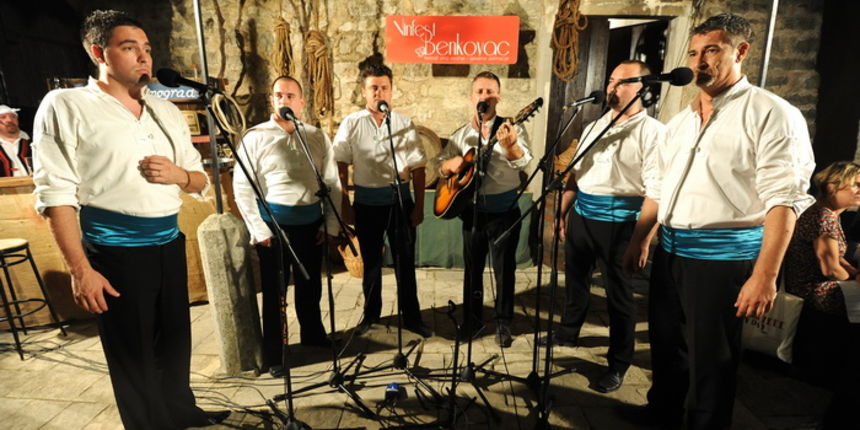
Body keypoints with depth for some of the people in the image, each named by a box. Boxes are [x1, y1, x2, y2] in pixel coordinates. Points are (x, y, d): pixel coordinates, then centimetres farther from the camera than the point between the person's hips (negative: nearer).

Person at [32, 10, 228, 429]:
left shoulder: (167, 111, 11)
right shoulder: (65, 105, -6)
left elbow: (200, 180, 14)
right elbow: (56, 194, -11)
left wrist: (179, 175, -10)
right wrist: (80, 270, -16)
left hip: (170, 244, 6)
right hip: (115, 252, -5)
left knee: (176, 338, 18)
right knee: (132, 354, 9)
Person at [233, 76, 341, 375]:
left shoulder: (317, 137, 5)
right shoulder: (255, 137, -3)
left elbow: (332, 182, 6)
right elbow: (242, 187, -5)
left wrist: (331, 224, 1)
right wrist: (259, 230, -9)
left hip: (311, 222, 3)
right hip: (274, 223, -2)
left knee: (310, 284, 17)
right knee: (275, 290, 8)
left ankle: (313, 334, 38)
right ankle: (274, 354, 24)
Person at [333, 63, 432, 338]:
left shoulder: (404, 124, 2)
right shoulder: (351, 124, 0)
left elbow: (417, 168, 0)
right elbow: (341, 166, 0)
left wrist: (419, 206, -3)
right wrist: (345, 205, -3)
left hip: (400, 199, 0)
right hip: (367, 202, 0)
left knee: (405, 260, 7)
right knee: (371, 261, 13)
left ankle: (411, 316, 22)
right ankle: (371, 314, 31)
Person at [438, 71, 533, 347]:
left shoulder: (511, 129, -6)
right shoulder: (461, 134, 5)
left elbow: (523, 162, -23)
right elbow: (441, 166, 9)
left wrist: (509, 145, -45)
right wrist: (451, 164, -15)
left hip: (504, 210, -3)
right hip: (472, 210, 3)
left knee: (504, 269, 7)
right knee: (472, 267, 13)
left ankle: (503, 322, 24)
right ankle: (472, 319, 31)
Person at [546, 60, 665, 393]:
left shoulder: (653, 133, -8)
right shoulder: (594, 127, 12)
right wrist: (562, 212, 13)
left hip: (619, 221, -6)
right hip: (581, 215, 6)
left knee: (619, 294, 6)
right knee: (575, 281, 20)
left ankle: (618, 364, 23)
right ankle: (568, 333, 43)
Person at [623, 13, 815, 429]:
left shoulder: (771, 114, -8)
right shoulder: (680, 120, 12)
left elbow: (784, 199, -15)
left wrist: (764, 276, -21)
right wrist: (638, 240, 15)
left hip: (723, 256, -6)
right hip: (670, 250, 7)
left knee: (710, 360, 7)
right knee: (665, 344, 20)